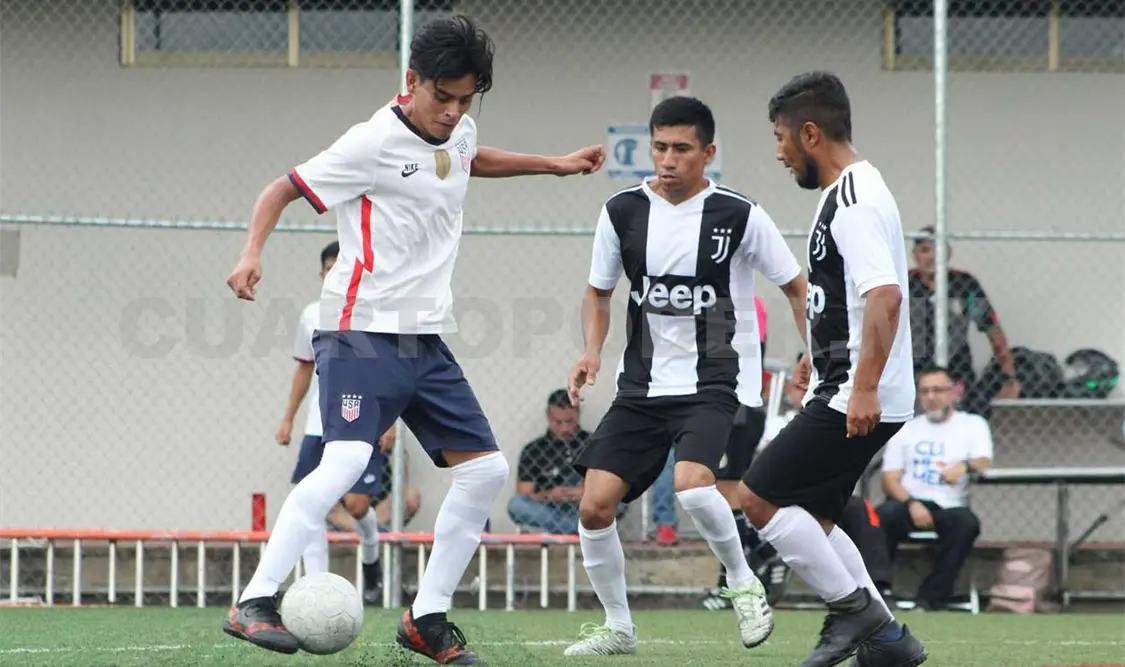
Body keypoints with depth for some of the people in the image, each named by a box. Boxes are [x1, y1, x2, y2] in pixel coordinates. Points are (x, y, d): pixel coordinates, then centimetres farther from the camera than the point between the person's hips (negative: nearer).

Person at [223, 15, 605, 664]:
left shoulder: (459, 134, 10)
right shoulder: (374, 143, -13)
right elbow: (282, 190, -7)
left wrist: (556, 164, 36)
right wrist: (252, 255, -23)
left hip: (428, 341, 8)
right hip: (364, 334, -8)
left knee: (486, 470, 4)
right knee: (346, 462, -25)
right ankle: (254, 605, -25)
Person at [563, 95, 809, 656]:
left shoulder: (739, 216, -9)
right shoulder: (623, 211, 1)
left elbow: (796, 287, 2)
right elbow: (598, 293, 13)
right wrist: (592, 352, -4)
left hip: (715, 383, -4)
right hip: (642, 386, 4)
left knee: (691, 484, -30)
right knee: (594, 505, -6)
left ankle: (743, 583, -2)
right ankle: (618, 627, 13)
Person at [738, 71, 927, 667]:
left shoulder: (855, 201, -17)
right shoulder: (843, 194, 16)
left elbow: (885, 296, -28)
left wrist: (864, 387, -32)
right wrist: (819, 353, 39)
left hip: (858, 402, -11)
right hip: (842, 390, 11)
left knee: (759, 497, -10)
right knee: (809, 518, 14)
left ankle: (853, 607, -3)